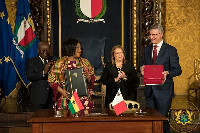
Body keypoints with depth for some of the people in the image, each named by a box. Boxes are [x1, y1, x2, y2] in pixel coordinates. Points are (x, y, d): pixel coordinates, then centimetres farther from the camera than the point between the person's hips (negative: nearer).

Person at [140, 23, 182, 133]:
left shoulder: (170, 50, -3)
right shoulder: (146, 50, 13)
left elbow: (178, 70, -6)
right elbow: (142, 65, 17)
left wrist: (167, 73, -26)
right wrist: (142, 69, -7)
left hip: (163, 90, -5)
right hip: (149, 90, 5)